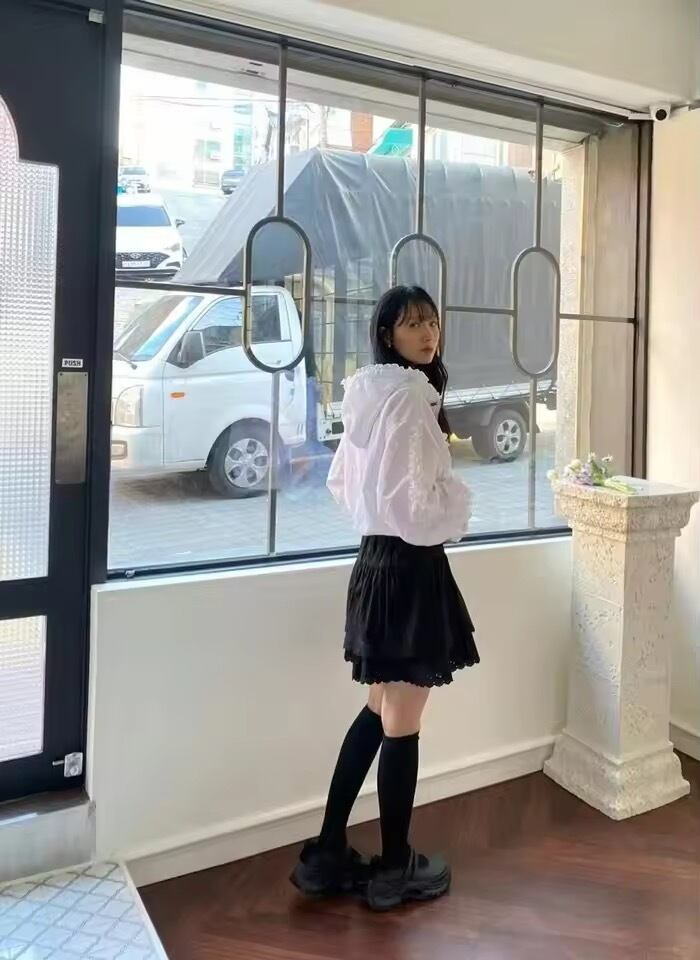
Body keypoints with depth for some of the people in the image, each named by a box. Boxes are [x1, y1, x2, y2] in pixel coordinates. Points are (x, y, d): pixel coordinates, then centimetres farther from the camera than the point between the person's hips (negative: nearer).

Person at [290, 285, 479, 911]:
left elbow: (341, 481, 20)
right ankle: (396, 868, 25)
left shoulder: (369, 396, 13)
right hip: (410, 567, -10)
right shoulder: (408, 397, -17)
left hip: (378, 560, 10)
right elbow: (415, 501, -23)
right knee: (402, 723, 5)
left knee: (381, 712, 20)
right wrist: (457, 505, -4)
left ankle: (327, 855, 28)